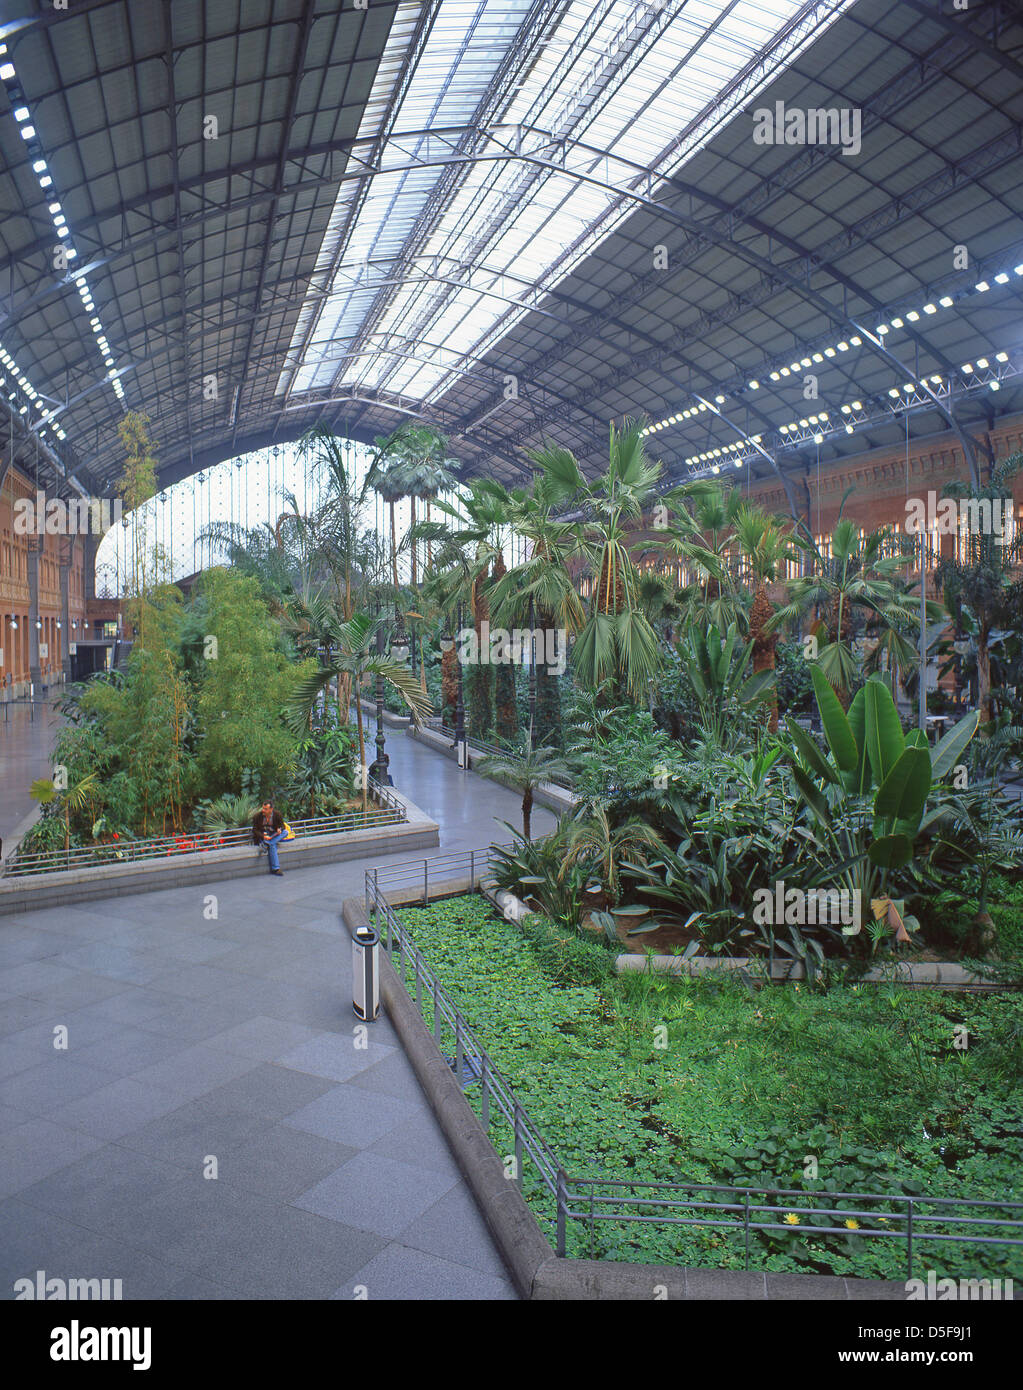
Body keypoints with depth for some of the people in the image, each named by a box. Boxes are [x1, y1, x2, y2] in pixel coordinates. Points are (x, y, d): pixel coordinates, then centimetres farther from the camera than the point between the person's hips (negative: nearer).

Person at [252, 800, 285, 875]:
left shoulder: (277, 814, -5)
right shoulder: (258, 815, -8)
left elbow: (282, 825, 5)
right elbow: (254, 830, -7)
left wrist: (280, 829, -22)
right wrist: (263, 836, -26)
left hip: (273, 835, 4)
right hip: (262, 835, -3)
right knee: (272, 845, -33)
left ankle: (265, 844, -35)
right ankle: (275, 868, -34)